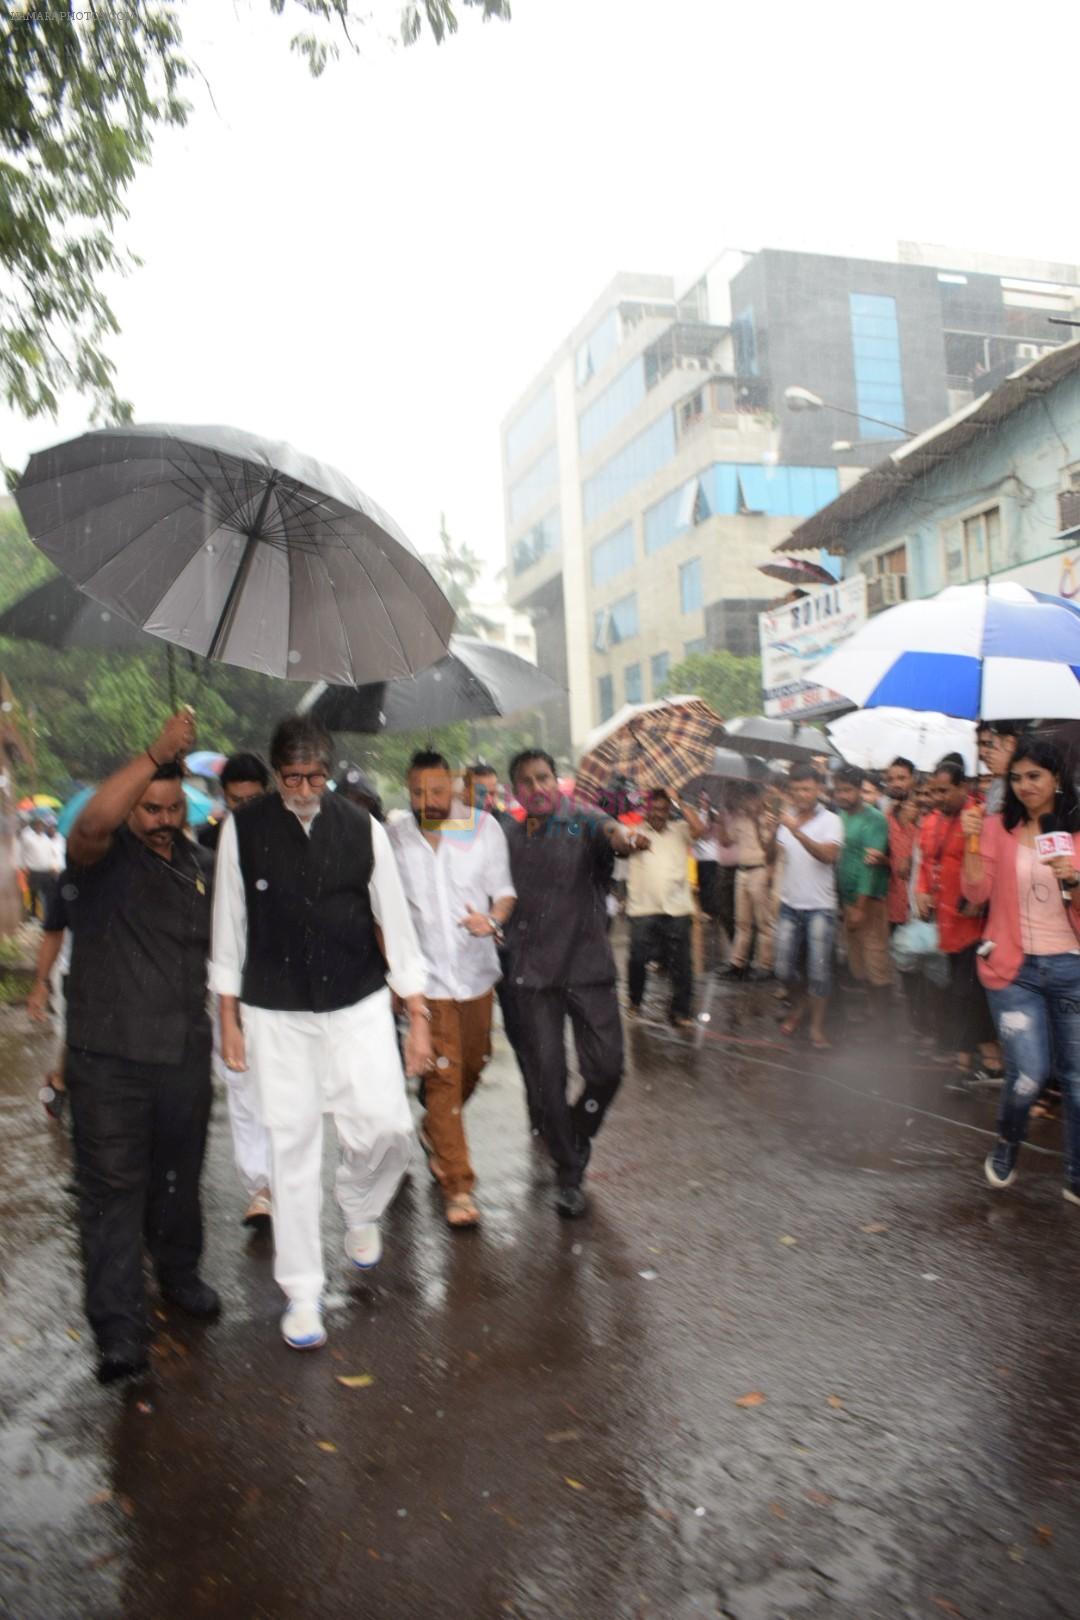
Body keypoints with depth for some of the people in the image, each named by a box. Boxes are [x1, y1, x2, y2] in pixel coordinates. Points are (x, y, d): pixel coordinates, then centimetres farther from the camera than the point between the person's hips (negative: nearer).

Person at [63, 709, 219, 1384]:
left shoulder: (202, 864, 8)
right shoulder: (106, 855, -8)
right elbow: (91, 824, -33)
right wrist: (158, 752, -40)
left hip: (186, 1053, 5)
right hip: (110, 1056, -4)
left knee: (180, 1176, 19)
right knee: (113, 1187, 0)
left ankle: (180, 1274, 40)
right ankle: (120, 1330, 10)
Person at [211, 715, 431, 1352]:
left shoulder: (363, 829, -4)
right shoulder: (244, 830, -6)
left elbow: (395, 922, 0)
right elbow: (229, 926, 1)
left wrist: (418, 1017, 0)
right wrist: (229, 1018, 3)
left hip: (359, 1004, 1)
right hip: (276, 1012, 0)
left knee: (388, 1127, -7)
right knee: (293, 1145, 4)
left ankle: (361, 1210, 29)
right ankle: (302, 1292, 22)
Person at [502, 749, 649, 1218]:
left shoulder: (580, 823, -4)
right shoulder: (508, 839, 7)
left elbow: (604, 828, -27)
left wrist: (620, 834, -49)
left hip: (587, 965, -1)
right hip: (531, 972, 2)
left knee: (606, 1066, -2)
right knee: (547, 1074, 3)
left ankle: (574, 1140, 29)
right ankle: (569, 1175, 19)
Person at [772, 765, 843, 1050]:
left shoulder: (830, 821, -7)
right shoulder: (785, 819, 7)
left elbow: (828, 855, -24)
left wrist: (799, 833, -37)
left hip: (819, 906, -4)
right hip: (789, 904, 4)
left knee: (819, 968, -2)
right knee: (783, 967, 6)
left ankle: (817, 1025, 11)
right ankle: (799, 1004, 34)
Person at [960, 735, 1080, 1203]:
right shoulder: (998, 828, 0)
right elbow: (977, 894, -6)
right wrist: (971, 841, -15)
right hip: (1015, 968, -2)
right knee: (1029, 1074, -5)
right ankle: (1006, 1145, 26)